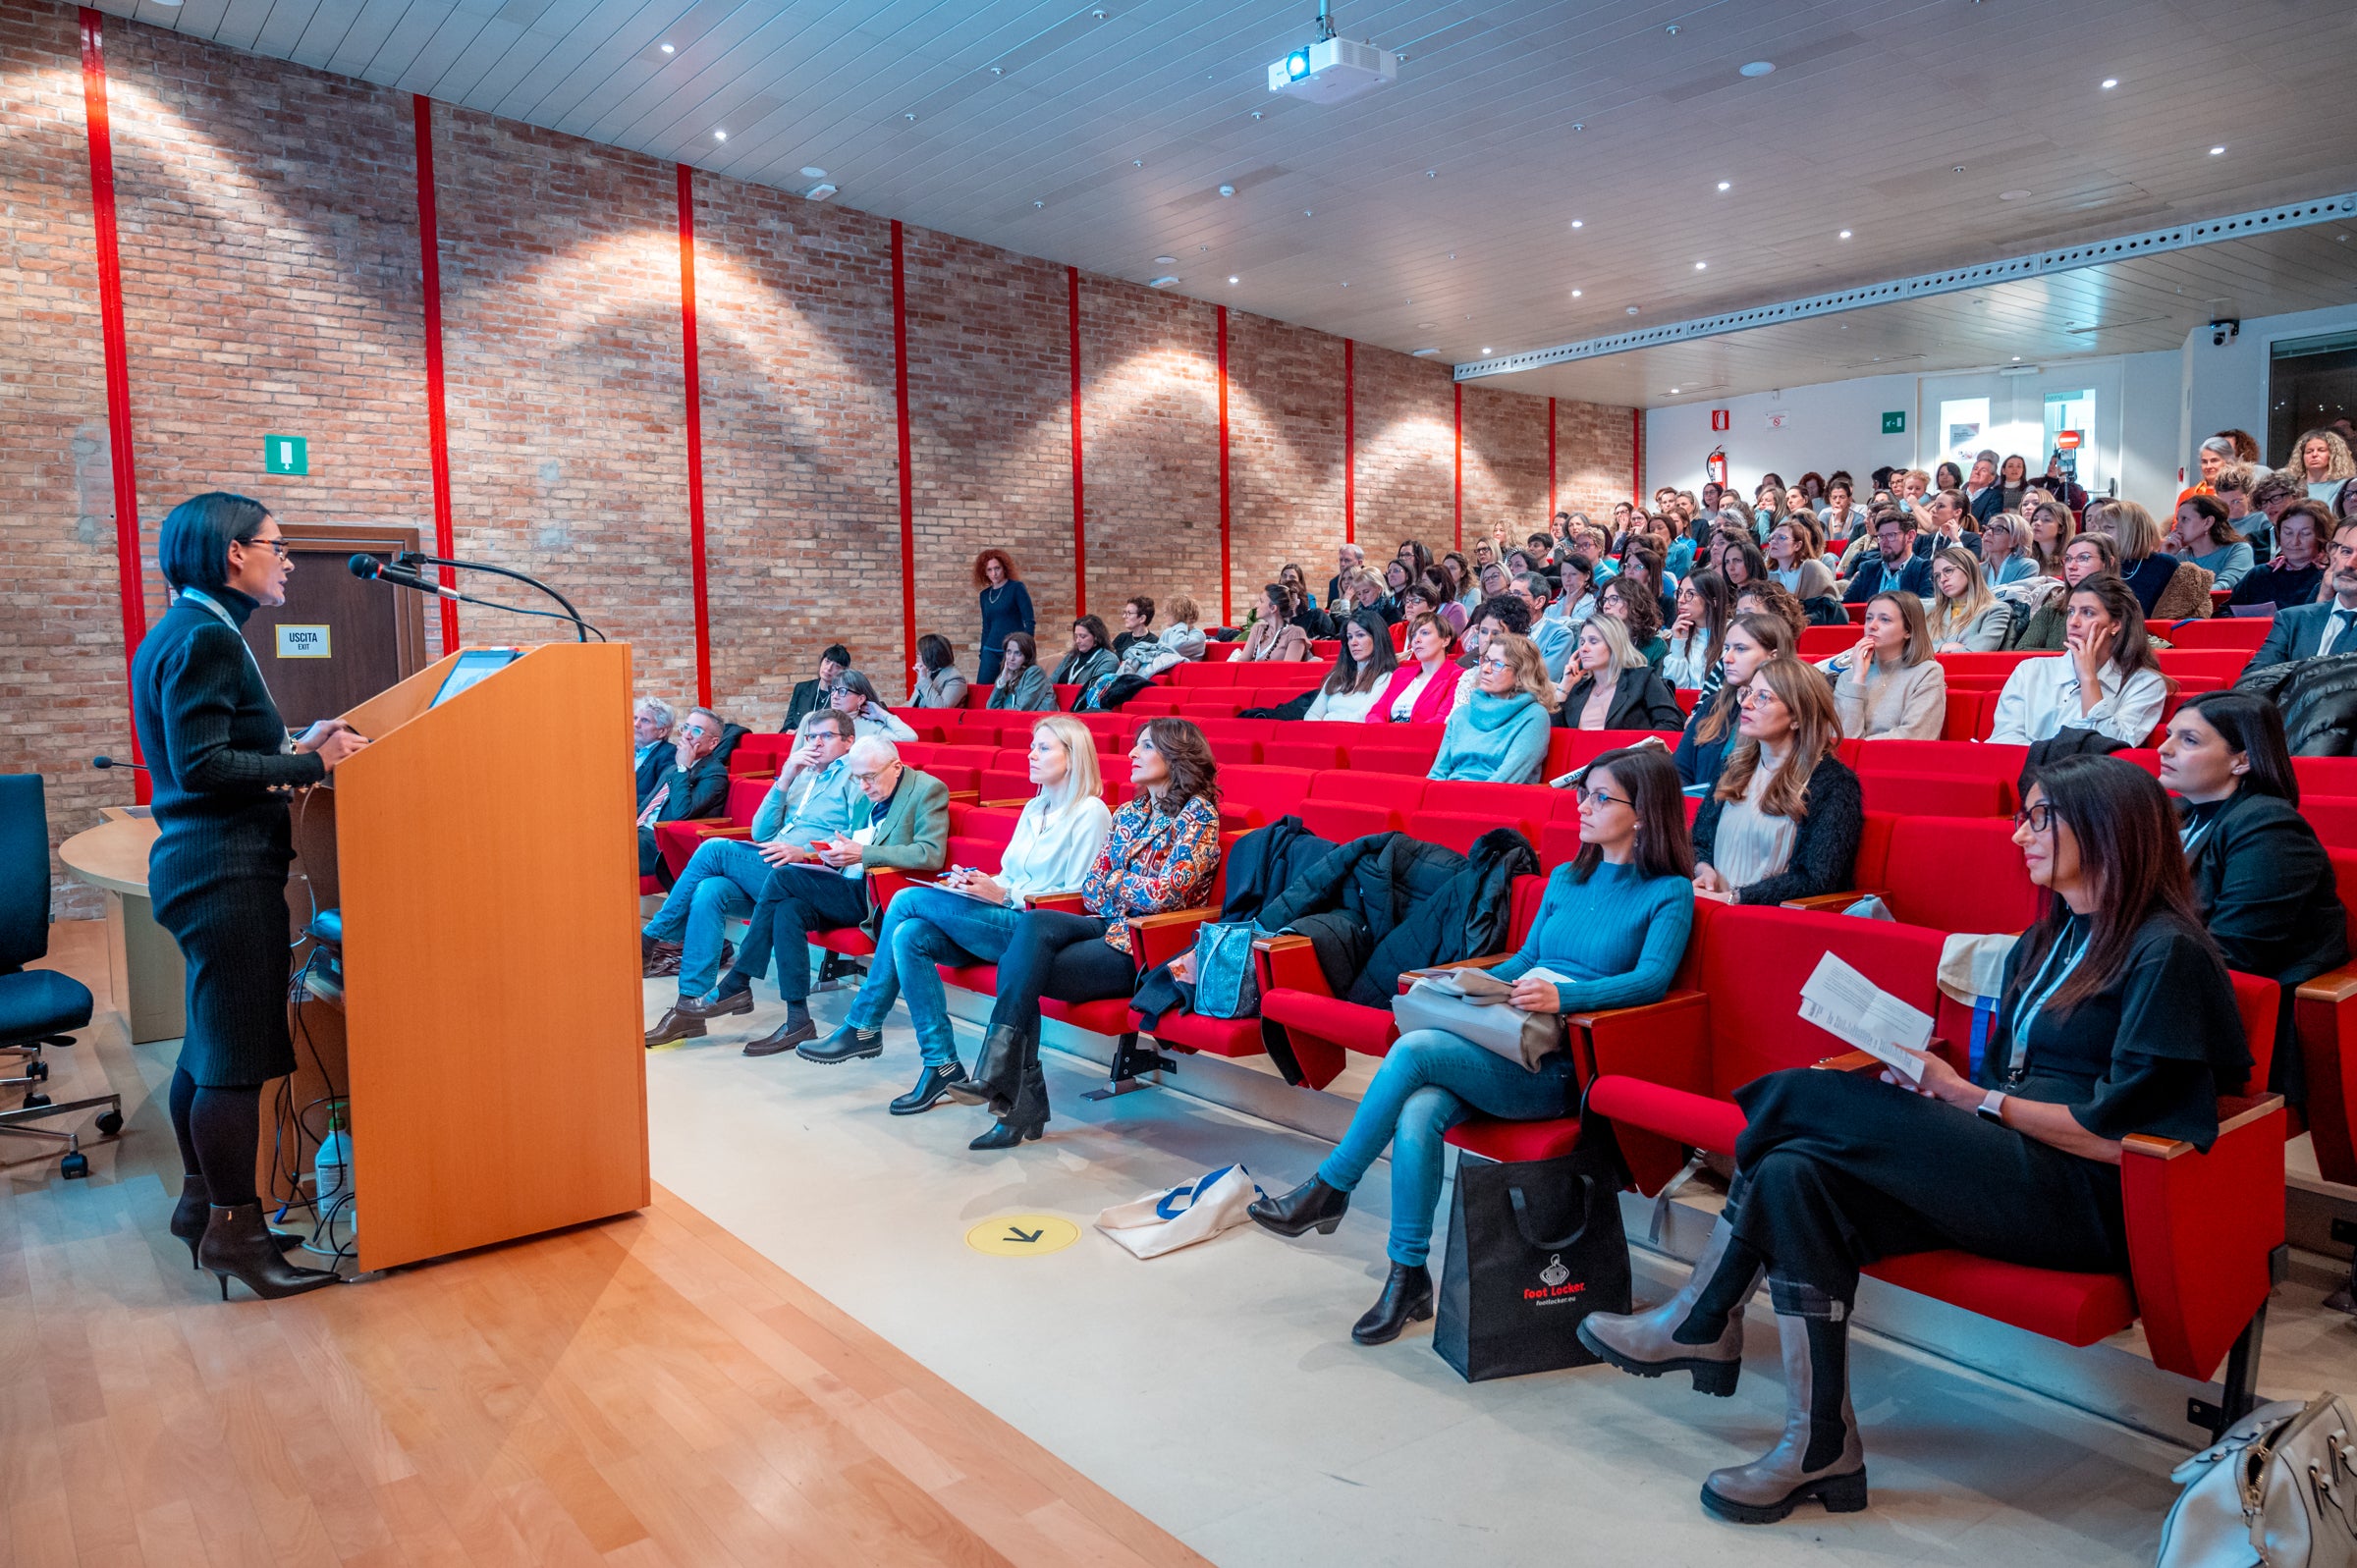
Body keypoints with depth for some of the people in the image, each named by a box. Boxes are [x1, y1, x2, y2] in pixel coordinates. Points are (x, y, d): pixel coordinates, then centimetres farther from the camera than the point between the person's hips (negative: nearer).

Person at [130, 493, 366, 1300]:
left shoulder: (192, 632, 15)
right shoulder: (205, 637, -16)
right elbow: (200, 763, -22)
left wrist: (297, 747, 8)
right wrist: (309, 763, -19)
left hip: (207, 865, 11)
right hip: (226, 870, -11)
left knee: (210, 1045, 18)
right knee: (238, 1056, -4)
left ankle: (201, 1201, 30)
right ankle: (233, 1230, 5)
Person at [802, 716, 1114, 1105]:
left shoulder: (1091, 812, -5)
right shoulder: (1034, 808, 20)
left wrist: (1006, 895, -16)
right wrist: (976, 883, 1)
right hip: (1003, 924, 8)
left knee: (909, 899, -17)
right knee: (909, 935, -19)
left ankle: (862, 1027, -5)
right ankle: (941, 1065, -14)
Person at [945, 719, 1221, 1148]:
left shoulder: (1197, 813, -4)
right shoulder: (1128, 813, 19)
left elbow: (1167, 894, -14)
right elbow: (1091, 888, 14)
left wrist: (1118, 882, 3)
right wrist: (1135, 894, -6)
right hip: (1108, 929, 7)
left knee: (1020, 965, -25)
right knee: (1030, 925, -26)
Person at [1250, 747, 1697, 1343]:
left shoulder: (1668, 893, 2)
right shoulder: (1566, 878, 20)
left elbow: (1652, 980, -12)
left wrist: (1563, 995, -27)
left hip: (1561, 1069, -5)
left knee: (1414, 1049, -27)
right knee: (1417, 1112, -26)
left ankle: (1327, 1192, -11)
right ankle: (1408, 1277, -13)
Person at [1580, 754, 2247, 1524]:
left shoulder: (2166, 953, -7)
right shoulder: (2047, 939, 20)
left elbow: (2119, 1134, -14)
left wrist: (1972, 1098, -14)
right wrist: (1934, 1092, -2)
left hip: (2090, 1200, -8)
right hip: (2002, 1172, 8)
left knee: (1808, 1095, -21)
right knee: (1797, 1173, -21)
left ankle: (1701, 1321, -6)